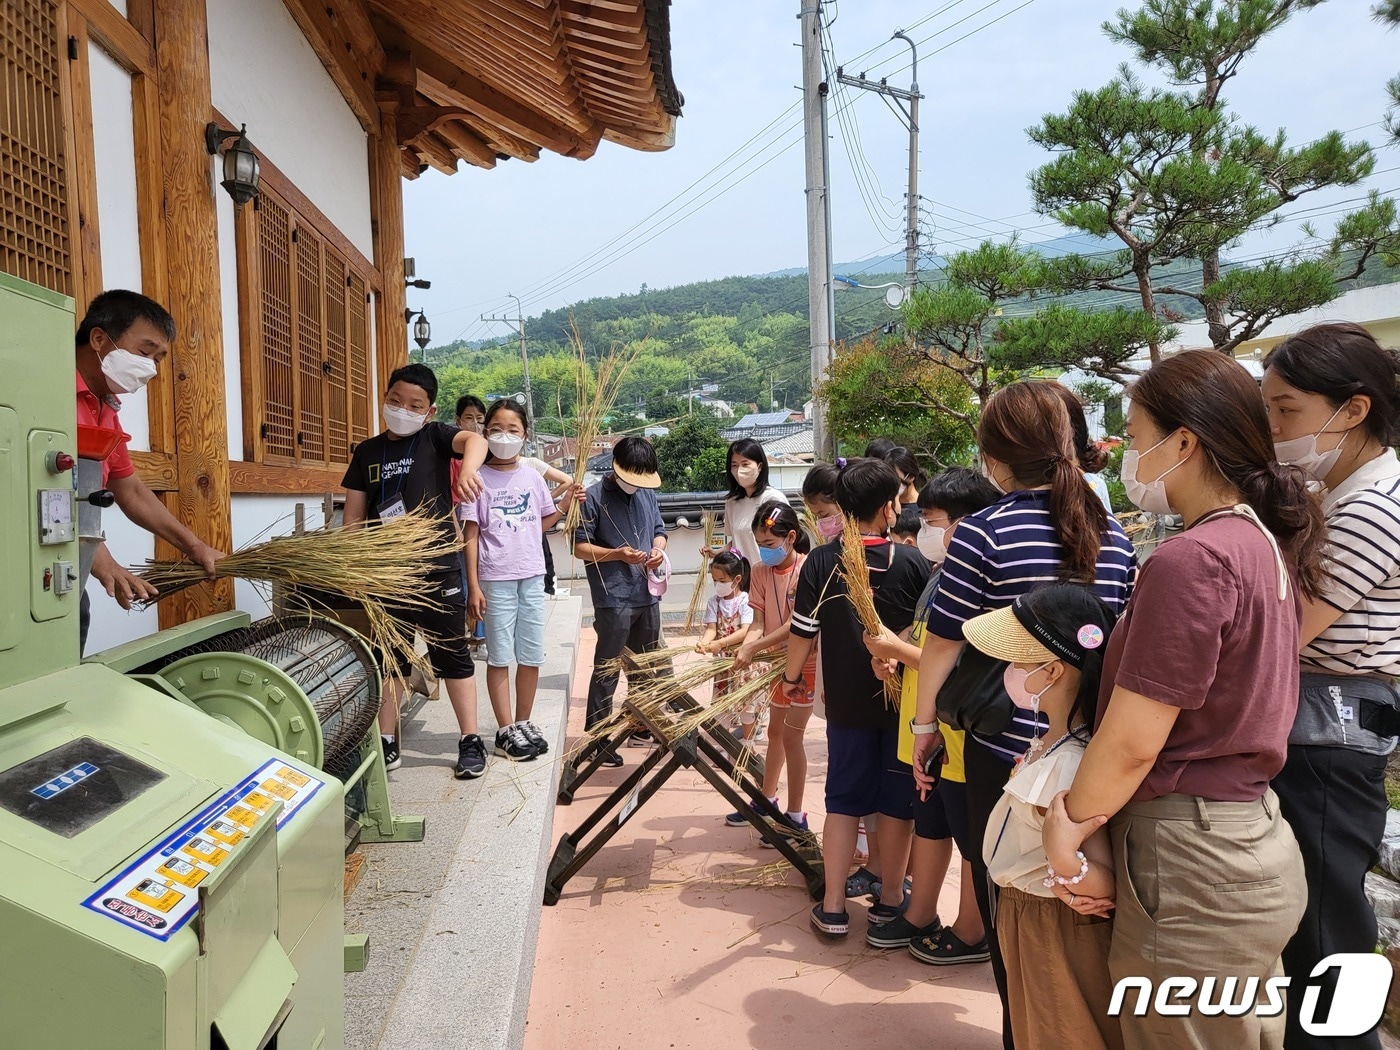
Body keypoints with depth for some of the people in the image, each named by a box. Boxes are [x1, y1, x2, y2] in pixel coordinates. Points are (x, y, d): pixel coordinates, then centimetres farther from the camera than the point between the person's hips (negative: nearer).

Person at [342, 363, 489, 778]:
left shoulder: (434, 437, -2)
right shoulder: (367, 452, 7)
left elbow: (474, 440, -24)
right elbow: (354, 515, 9)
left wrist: (468, 469, -47)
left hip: (438, 568, -3)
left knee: (453, 656, 6)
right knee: (389, 658, 12)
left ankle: (471, 741, 14)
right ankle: (386, 743, 23)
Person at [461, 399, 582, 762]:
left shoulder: (533, 478, 8)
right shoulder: (479, 479, -4)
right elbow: (471, 535, -5)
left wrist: (564, 504, 3)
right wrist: (473, 586, -9)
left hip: (532, 576, 4)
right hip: (496, 579, -4)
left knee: (531, 656, 10)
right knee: (500, 656, 3)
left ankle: (524, 722, 25)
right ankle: (506, 730, 13)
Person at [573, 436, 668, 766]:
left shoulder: (648, 494, 8)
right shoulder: (594, 497, -10)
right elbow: (580, 547, -10)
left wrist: (658, 548, -4)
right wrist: (617, 554, -23)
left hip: (647, 595, 7)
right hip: (614, 599, -7)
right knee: (607, 671, -2)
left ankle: (641, 725, 34)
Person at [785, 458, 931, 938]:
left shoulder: (820, 561, -8)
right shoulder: (911, 562, -12)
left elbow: (802, 631, -5)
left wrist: (792, 677, 11)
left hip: (847, 701, 1)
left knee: (843, 800, 12)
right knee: (896, 801, 13)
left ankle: (833, 907, 16)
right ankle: (890, 899, 26)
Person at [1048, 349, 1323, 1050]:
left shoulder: (1190, 559, -21)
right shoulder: (1264, 542, 7)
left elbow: (1132, 743, -20)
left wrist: (1068, 827, -5)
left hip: (1191, 860, -9)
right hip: (1255, 840, 9)